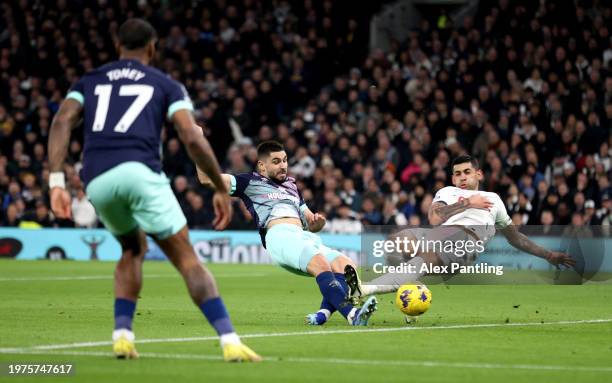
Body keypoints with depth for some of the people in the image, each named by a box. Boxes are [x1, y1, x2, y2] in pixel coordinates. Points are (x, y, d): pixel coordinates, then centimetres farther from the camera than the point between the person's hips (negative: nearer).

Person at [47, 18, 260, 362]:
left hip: (97, 182, 3)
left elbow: (62, 122, 7)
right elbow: (192, 139, 4)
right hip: (138, 171, -3)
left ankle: (123, 336, 15)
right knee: (187, 259, 1)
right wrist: (222, 189, 12)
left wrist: (57, 182, 1)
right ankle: (230, 342, -11)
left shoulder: (89, 82, 27)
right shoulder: (166, 85, 19)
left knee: (133, 249, 29)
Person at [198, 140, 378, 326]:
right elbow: (206, 178, 12)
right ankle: (351, 313, -49)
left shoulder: (292, 185, 37)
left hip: (305, 237, 6)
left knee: (346, 265, -22)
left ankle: (323, 314, -40)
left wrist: (318, 222, 13)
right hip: (279, 235, -6)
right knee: (320, 262, -34)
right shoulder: (250, 181, 20)